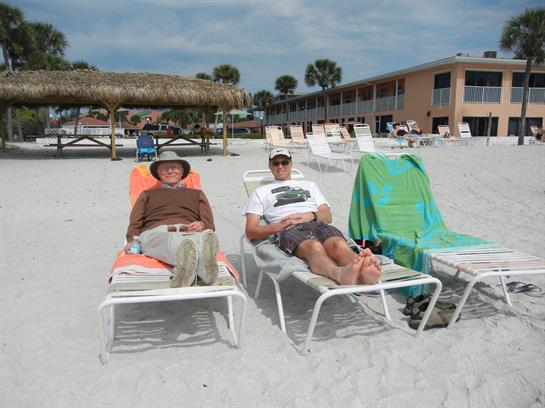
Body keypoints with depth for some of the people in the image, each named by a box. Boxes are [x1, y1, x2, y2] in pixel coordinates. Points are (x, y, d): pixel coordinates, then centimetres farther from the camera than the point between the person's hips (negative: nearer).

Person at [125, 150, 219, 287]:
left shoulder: (196, 193, 36)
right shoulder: (147, 194, 37)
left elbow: (209, 224, 22)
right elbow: (135, 223, 22)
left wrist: (202, 225, -5)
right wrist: (132, 240, -2)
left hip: (189, 232, 1)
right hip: (155, 232, -1)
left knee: (205, 236, -41)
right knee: (170, 240, -43)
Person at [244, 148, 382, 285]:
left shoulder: (308, 185, 37)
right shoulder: (261, 192, 30)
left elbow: (327, 216, 24)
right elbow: (250, 232, 17)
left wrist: (311, 215, -1)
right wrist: (278, 227, -4)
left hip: (318, 223, 3)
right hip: (290, 230, -3)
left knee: (339, 244, -35)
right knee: (314, 247, -40)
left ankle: (364, 274, -66)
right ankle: (342, 274, -70)